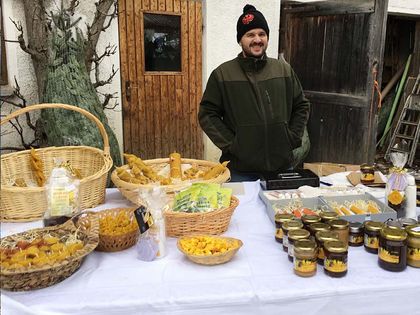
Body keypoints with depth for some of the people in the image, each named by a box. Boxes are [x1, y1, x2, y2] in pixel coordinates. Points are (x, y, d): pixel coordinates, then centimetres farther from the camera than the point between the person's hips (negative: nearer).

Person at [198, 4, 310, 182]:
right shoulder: (222, 74, -3)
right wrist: (230, 144, -11)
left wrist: (292, 138, 1)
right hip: (240, 169, -3)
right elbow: (207, 114, -3)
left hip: (282, 166, 3)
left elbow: (301, 107, 13)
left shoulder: (284, 70, 6)